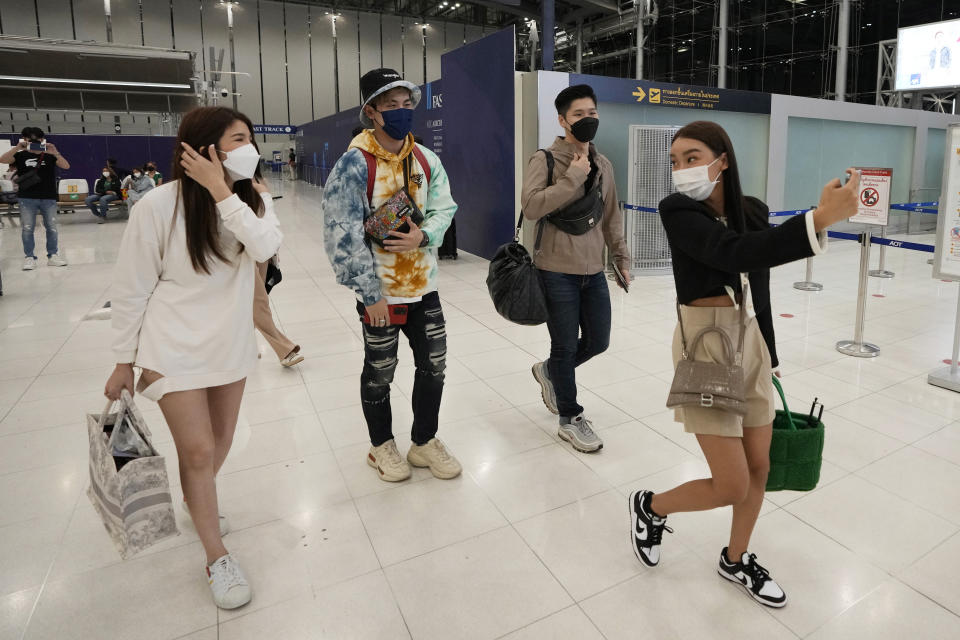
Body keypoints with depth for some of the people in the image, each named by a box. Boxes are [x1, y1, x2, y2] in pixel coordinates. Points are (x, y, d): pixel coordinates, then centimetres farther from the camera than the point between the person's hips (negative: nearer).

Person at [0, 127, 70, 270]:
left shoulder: (49, 156, 5)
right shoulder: (21, 155, 5)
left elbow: (66, 166, -9)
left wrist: (55, 153, -24)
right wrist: (17, 147, -20)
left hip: (49, 198, 0)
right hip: (27, 198, 0)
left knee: (52, 227, 4)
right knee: (27, 228, 1)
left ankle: (53, 256, 13)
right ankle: (29, 258, 6)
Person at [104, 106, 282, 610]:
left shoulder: (253, 198, -4)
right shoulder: (160, 205, -17)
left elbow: (265, 247, -25)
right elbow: (132, 288, -9)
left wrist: (222, 193, -27)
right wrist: (124, 360, -4)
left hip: (230, 343, 5)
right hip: (176, 348, -5)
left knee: (221, 441, 18)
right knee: (199, 451, -1)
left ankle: (196, 503, 50)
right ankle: (216, 559, 19)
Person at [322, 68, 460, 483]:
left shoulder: (426, 160, 3)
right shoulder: (355, 164, -14)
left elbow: (443, 208, 7)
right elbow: (343, 234, -16)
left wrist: (423, 236, -17)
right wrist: (371, 294, -16)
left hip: (423, 285, 5)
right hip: (379, 293, -5)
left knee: (434, 365, 13)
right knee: (380, 371, 13)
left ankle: (425, 442, 34)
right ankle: (381, 446, 36)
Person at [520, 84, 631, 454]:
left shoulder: (603, 165, 12)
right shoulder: (545, 160, -7)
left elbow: (612, 218, 17)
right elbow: (531, 207, -21)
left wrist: (621, 258, 13)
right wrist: (573, 178, -20)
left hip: (594, 271, 6)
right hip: (557, 272, -6)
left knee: (598, 342, 12)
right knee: (566, 346, 4)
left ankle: (549, 371, 40)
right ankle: (570, 419, 22)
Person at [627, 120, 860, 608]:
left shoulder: (751, 211, 3)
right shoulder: (677, 210, -16)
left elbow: (757, 278, 12)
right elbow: (734, 255, -33)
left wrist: (766, 350, 15)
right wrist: (820, 218, -42)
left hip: (749, 338, 6)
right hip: (704, 342, -6)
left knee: (759, 469, 14)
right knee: (732, 486, -3)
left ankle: (736, 561, 38)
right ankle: (650, 506, 26)